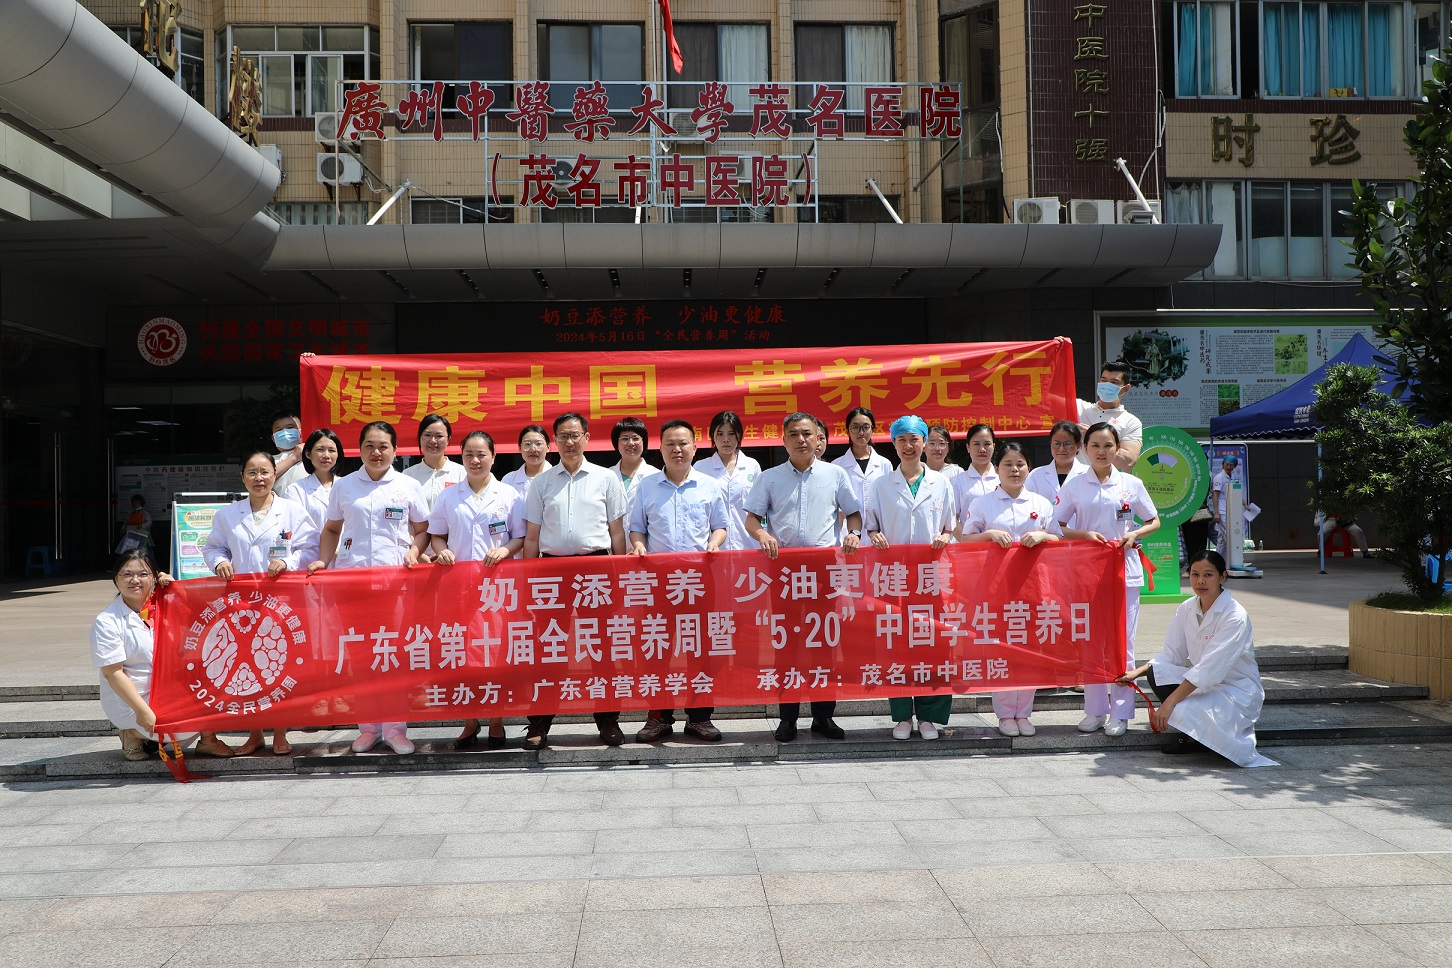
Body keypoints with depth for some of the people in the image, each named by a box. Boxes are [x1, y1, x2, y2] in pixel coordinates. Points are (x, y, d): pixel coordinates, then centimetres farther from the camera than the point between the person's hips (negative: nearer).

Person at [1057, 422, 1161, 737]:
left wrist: (1134, 535, -7)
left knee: (1123, 642, 1)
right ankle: (1095, 710, 15)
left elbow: (1154, 522, 12)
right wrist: (1085, 534, -14)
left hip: (1125, 572, 0)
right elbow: (1057, 527, 3)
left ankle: (1120, 712, 11)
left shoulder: (1132, 484, 3)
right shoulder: (1074, 486, 2)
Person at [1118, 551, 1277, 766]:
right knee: (1156, 671, -19)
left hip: (1237, 690, -7)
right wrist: (1136, 673, -15)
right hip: (1202, 684, 7)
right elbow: (1171, 655, 3)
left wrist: (1169, 703, -32)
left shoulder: (1235, 616, -20)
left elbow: (1208, 669, -27)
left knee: (1182, 711, -32)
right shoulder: (1187, 609, 1)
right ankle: (1192, 734, -4)